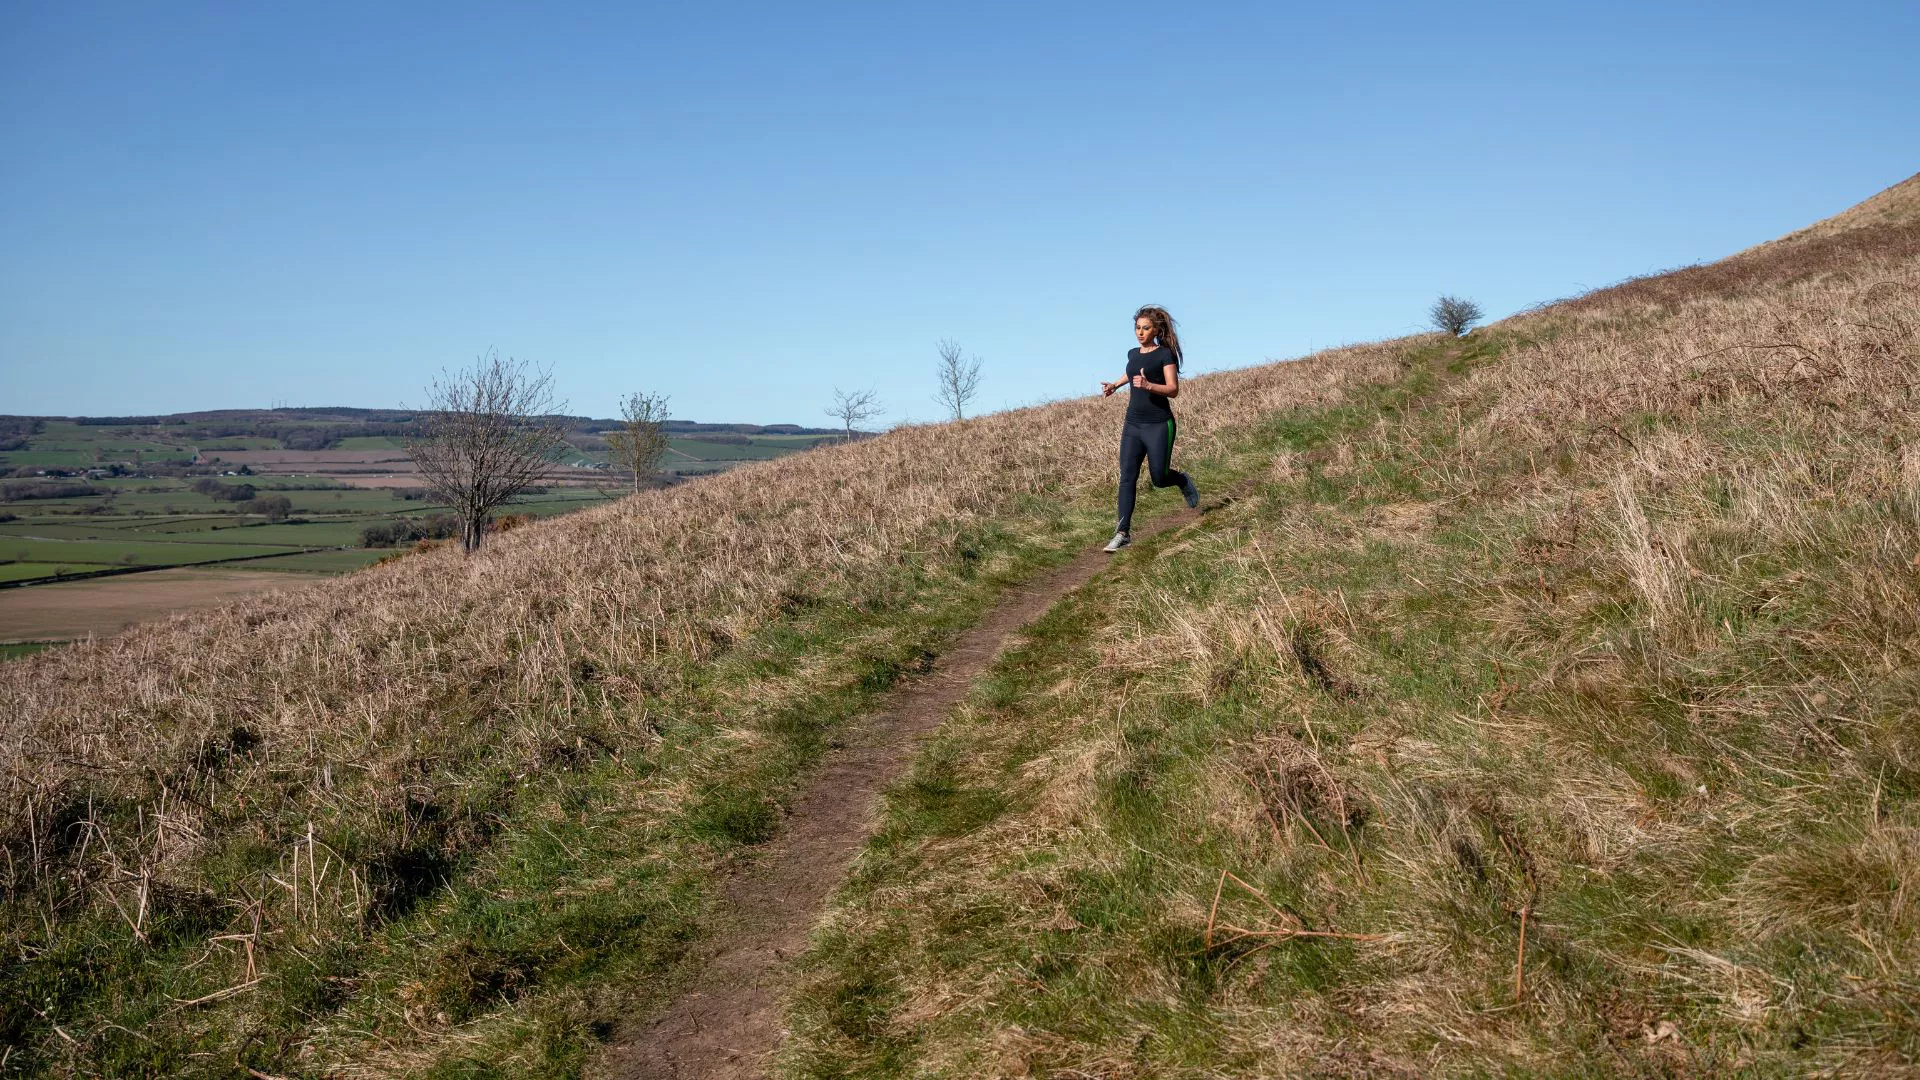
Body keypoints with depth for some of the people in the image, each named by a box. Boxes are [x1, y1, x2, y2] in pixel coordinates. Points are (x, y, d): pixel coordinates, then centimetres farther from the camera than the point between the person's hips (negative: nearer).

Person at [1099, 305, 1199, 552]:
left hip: (1159, 425, -5)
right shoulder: (1133, 354, 13)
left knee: (1159, 478, 1)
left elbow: (1173, 390, -14)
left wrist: (1148, 385, -28)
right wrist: (1115, 384, 28)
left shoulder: (1165, 354, -5)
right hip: (1132, 425, 5)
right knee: (1127, 478, -8)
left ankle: (1184, 481, 36)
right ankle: (1123, 532, -11)